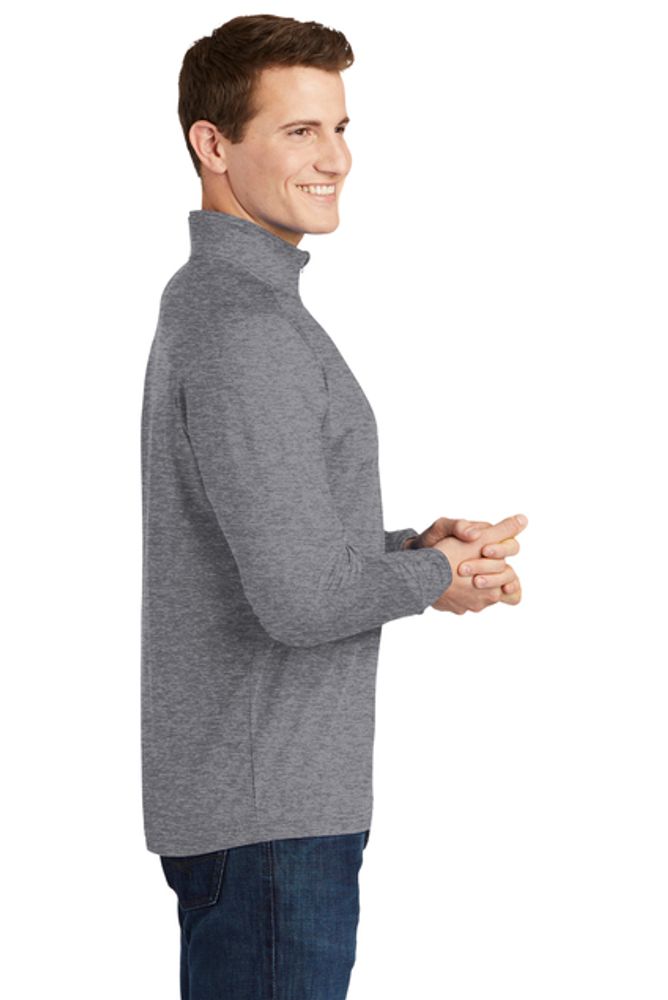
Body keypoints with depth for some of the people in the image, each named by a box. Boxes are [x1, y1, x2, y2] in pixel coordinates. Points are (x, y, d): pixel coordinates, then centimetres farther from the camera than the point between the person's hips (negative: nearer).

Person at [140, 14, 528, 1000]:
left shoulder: (211, 299, 13)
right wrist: (438, 574, -7)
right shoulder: (243, 330, -20)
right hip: (266, 813, -10)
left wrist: (418, 545, 5)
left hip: (254, 794, 10)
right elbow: (301, 597, -25)